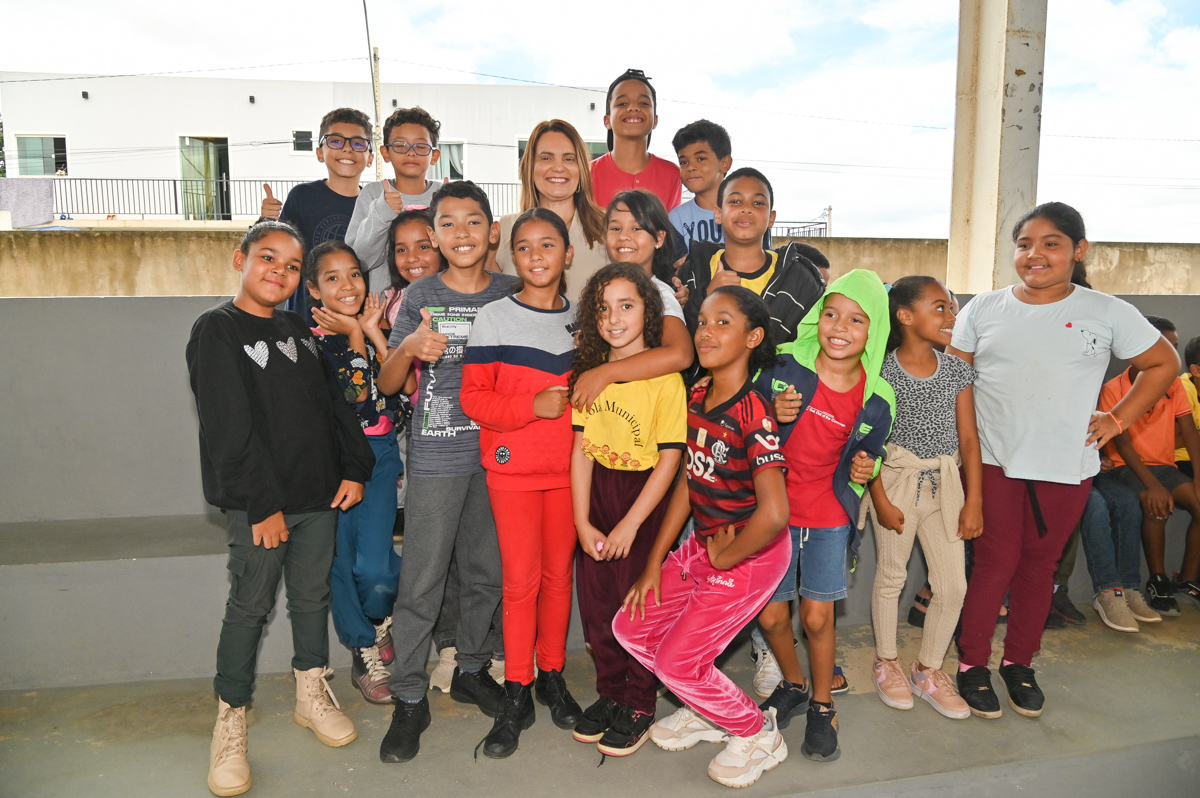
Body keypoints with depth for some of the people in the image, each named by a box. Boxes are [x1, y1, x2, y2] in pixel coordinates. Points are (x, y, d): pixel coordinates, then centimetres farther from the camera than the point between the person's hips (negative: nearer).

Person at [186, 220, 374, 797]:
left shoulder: (298, 330, 12)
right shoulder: (217, 331, -8)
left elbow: (334, 403, 14)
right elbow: (229, 430, -15)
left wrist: (355, 467, 4)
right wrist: (263, 504, -17)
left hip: (318, 494, 6)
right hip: (258, 503, -6)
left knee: (313, 596, 15)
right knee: (250, 606, 2)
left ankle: (311, 694, 33)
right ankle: (230, 721, 19)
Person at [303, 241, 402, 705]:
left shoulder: (376, 327, 6)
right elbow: (351, 399, -18)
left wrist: (375, 333, -11)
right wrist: (355, 339, -11)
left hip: (380, 453, 2)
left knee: (374, 566, -10)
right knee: (341, 561, 5)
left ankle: (379, 620, 24)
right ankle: (365, 654, 27)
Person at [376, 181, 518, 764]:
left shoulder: (509, 293, 5)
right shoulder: (420, 297, 0)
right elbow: (388, 384, -2)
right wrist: (410, 347, -21)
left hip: (496, 454, 3)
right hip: (435, 458, -2)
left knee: (486, 574, 13)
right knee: (421, 581, 0)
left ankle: (471, 671, 32)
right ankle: (410, 699, 14)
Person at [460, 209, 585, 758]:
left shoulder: (582, 317, 8)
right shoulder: (494, 318, -2)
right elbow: (472, 398, -7)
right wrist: (533, 407, -18)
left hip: (568, 465, 3)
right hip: (512, 466, -3)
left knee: (559, 573, 10)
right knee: (520, 579, 0)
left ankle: (552, 676, 27)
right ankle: (517, 693, 15)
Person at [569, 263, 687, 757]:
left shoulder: (665, 378, -14)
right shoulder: (589, 370, 3)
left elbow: (669, 458, -14)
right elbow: (582, 447, 2)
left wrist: (630, 524, -13)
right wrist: (583, 521, -3)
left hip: (643, 496, -5)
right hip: (595, 494, 5)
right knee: (594, 601, 11)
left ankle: (639, 704, 25)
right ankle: (610, 692, 33)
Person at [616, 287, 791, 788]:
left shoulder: (753, 415, -26)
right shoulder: (697, 398, -1)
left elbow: (773, 514, -36)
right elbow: (686, 482, 4)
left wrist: (723, 557, -18)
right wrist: (654, 564, 4)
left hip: (750, 555, -8)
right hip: (703, 543, 8)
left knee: (677, 661, -4)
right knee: (630, 627, 9)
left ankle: (758, 733, 23)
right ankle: (708, 712, 31)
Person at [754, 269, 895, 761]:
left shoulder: (877, 400, -6)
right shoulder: (782, 364, -11)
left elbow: (867, 459, 10)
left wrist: (862, 471, -12)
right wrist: (772, 416, -20)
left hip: (829, 516, 0)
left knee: (817, 616, 2)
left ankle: (822, 708, 26)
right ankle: (790, 684, 36)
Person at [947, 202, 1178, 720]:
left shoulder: (1107, 313, 3)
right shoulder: (984, 309, 4)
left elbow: (1163, 364, 13)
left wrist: (1118, 420, 5)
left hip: (1066, 468, 1)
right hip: (993, 463, -1)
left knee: (1039, 565, 10)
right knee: (996, 562, 0)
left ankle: (1019, 663, 28)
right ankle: (972, 663, 16)